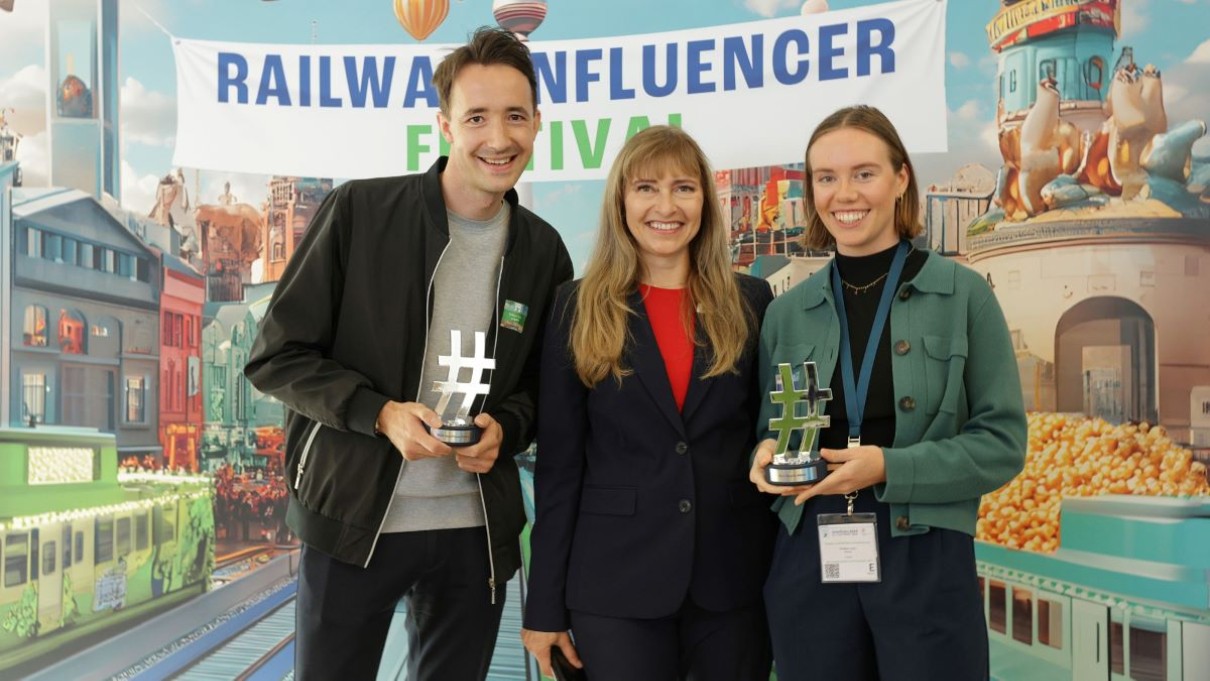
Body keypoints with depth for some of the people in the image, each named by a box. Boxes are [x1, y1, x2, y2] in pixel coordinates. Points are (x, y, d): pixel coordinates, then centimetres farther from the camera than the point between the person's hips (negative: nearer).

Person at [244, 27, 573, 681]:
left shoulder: (543, 251, 3)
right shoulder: (358, 211, -8)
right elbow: (277, 357, -5)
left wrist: (506, 427, -8)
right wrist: (379, 413, -19)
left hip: (475, 529, 3)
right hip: (351, 520, -3)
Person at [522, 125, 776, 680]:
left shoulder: (750, 301, 4)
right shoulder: (579, 308, 0)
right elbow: (559, 462, -1)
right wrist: (546, 604, -2)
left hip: (735, 575, 2)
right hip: (615, 579, -1)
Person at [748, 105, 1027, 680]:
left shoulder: (962, 294, -3)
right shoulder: (786, 312, 6)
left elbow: (1003, 442, -5)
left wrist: (890, 468, -18)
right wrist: (768, 455, -9)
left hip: (926, 561, -2)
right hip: (808, 561, 3)